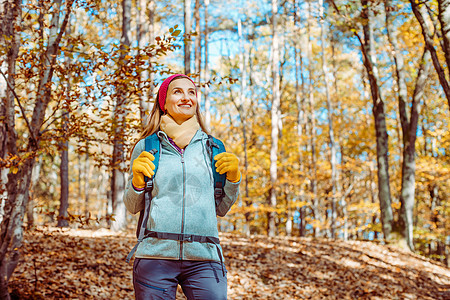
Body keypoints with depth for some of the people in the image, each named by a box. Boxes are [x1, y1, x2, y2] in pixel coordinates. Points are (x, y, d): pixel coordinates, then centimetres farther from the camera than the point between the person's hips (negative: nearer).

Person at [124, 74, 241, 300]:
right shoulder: (146, 147, 7)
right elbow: (132, 207, 12)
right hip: (155, 254, -1)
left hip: (204, 257, 1)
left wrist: (233, 177, -1)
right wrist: (138, 180, -6)